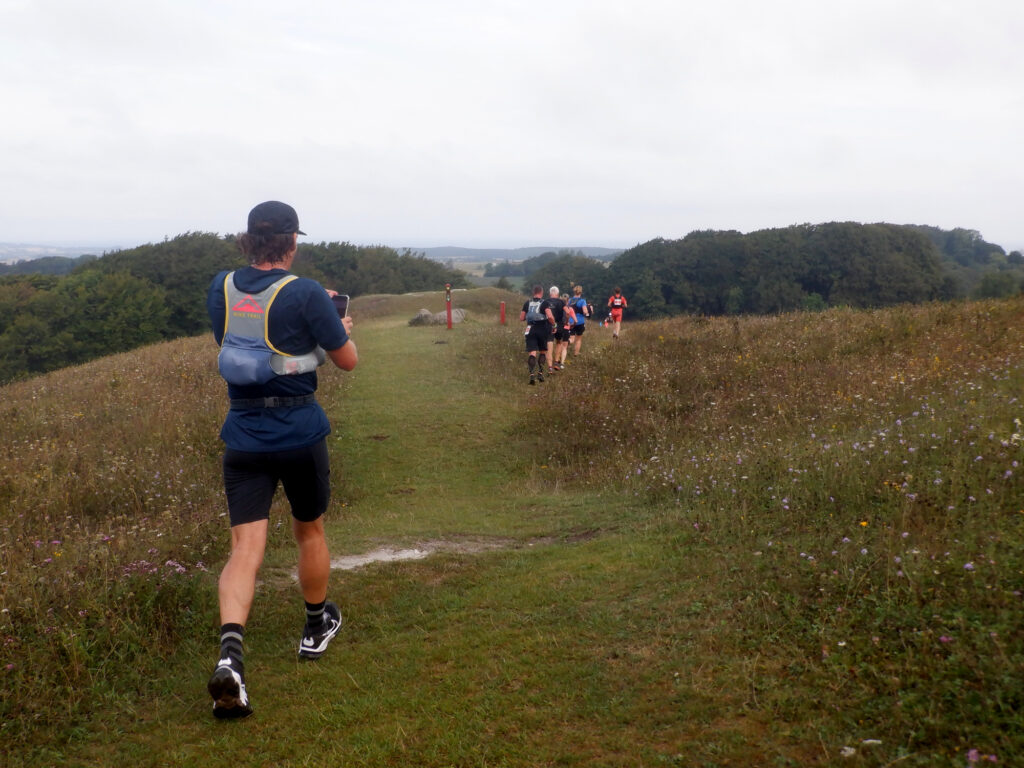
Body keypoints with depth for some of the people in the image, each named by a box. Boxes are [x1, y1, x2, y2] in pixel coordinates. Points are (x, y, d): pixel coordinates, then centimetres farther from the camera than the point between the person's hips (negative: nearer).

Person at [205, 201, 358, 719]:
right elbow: (348, 361, -6)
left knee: (245, 548, -1)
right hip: (300, 432, -2)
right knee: (309, 531, 19)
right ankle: (316, 628, 39)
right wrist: (341, 325, 16)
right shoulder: (306, 294, -13)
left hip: (242, 434, 3)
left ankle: (229, 654, -22)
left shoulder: (222, 287, 2)